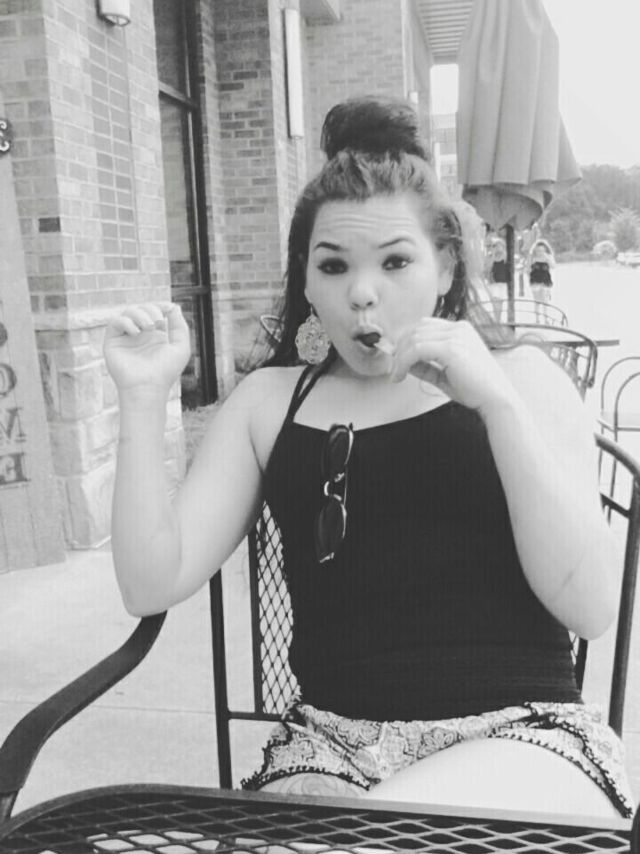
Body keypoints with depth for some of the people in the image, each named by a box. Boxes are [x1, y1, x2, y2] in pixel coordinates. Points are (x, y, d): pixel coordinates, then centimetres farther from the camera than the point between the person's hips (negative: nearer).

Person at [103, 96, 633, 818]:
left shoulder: (517, 376, 3)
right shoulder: (270, 400, 8)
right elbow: (153, 584, 1)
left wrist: (497, 403, -18)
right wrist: (144, 395, -9)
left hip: (517, 735, -1)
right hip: (329, 743, 2)